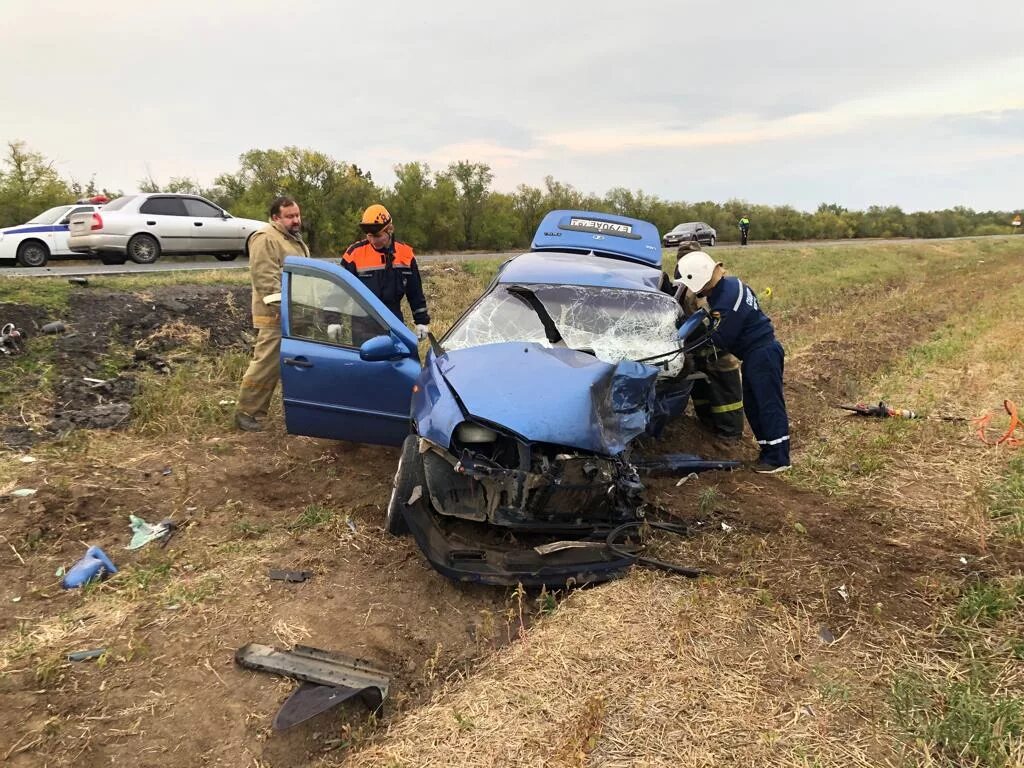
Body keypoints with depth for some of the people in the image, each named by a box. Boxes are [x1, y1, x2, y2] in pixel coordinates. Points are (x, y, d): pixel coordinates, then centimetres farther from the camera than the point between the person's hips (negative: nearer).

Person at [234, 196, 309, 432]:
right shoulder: (266, 239, -13)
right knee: (266, 365, -9)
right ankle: (245, 412, -2)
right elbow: (264, 277, -22)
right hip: (276, 315, -10)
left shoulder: (295, 239, 20)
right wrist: (282, 306, -26)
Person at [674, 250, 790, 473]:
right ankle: (768, 451, 21)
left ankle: (778, 457, -1)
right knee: (752, 406, 14)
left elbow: (721, 338, -19)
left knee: (769, 404, -6)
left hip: (762, 354, -10)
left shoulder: (728, 296, -24)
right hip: (754, 354, 10)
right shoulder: (727, 285, 7)